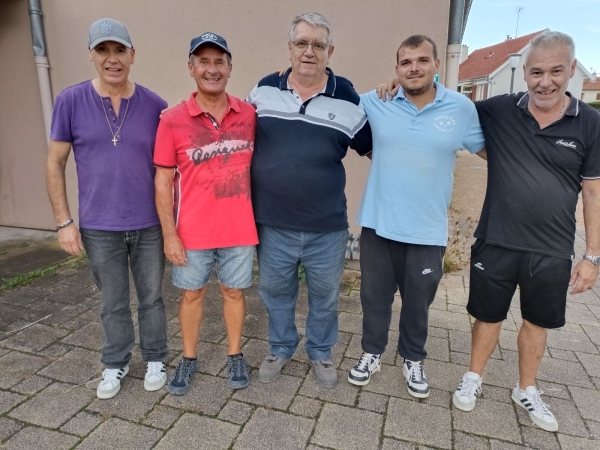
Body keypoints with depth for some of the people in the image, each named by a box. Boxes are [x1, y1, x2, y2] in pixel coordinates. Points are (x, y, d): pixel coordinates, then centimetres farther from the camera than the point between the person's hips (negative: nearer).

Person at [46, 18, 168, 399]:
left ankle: (155, 359, 35)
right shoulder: (71, 101, -4)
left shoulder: (155, 105, -4)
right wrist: (64, 221, -3)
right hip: (99, 228, 0)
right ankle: (116, 363, 37)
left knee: (152, 297, 14)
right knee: (113, 303, 15)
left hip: (149, 225, 0)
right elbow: (55, 163, 1)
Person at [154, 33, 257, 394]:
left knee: (234, 291, 16)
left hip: (239, 229, 1)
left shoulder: (249, 114, -2)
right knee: (192, 294, 16)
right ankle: (189, 359, 37)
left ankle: (235, 355, 36)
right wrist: (169, 234, -7)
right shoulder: (173, 121, -8)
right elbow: (163, 181, -4)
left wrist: (260, 218, 4)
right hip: (193, 232, -1)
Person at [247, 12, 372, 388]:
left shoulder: (348, 100, -4)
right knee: (276, 292, 19)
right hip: (273, 226, 1)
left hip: (327, 229, -1)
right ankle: (280, 349, 44)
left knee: (325, 296, 17)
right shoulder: (264, 90, 1)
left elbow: (375, 149, 8)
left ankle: (321, 353, 43)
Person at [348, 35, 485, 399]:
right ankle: (372, 354, 38)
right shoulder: (374, 103, -3)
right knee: (375, 295, 15)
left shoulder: (462, 107, -3)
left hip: (428, 230, 0)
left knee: (418, 301, 16)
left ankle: (414, 360, 40)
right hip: (378, 224, 1)